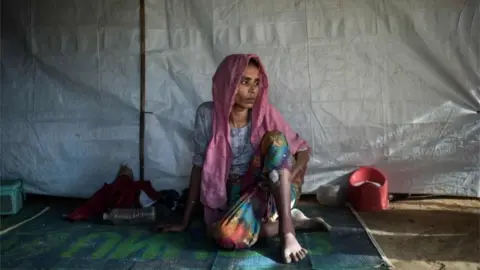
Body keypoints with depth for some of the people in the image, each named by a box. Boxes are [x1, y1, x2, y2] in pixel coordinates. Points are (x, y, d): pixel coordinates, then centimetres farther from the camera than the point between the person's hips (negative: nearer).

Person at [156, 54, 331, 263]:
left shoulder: (266, 114, -7)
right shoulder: (207, 114, -8)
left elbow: (303, 149, -1)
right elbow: (199, 165, -3)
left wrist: (286, 177, -23)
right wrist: (185, 222, 0)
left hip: (275, 192, 0)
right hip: (235, 195, 1)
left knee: (275, 138, -25)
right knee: (227, 235, -33)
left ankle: (285, 226, -27)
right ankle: (293, 219, -6)